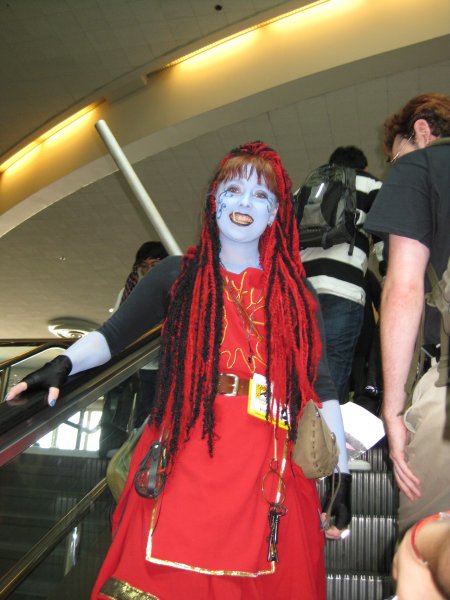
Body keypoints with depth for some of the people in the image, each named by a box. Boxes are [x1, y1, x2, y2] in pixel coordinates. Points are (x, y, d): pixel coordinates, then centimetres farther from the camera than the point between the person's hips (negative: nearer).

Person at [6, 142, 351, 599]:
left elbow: (319, 382, 12)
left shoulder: (295, 291, 13)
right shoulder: (178, 275, 9)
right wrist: (63, 364, -12)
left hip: (266, 475, 1)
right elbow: (112, 334, 7)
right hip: (183, 464, -1)